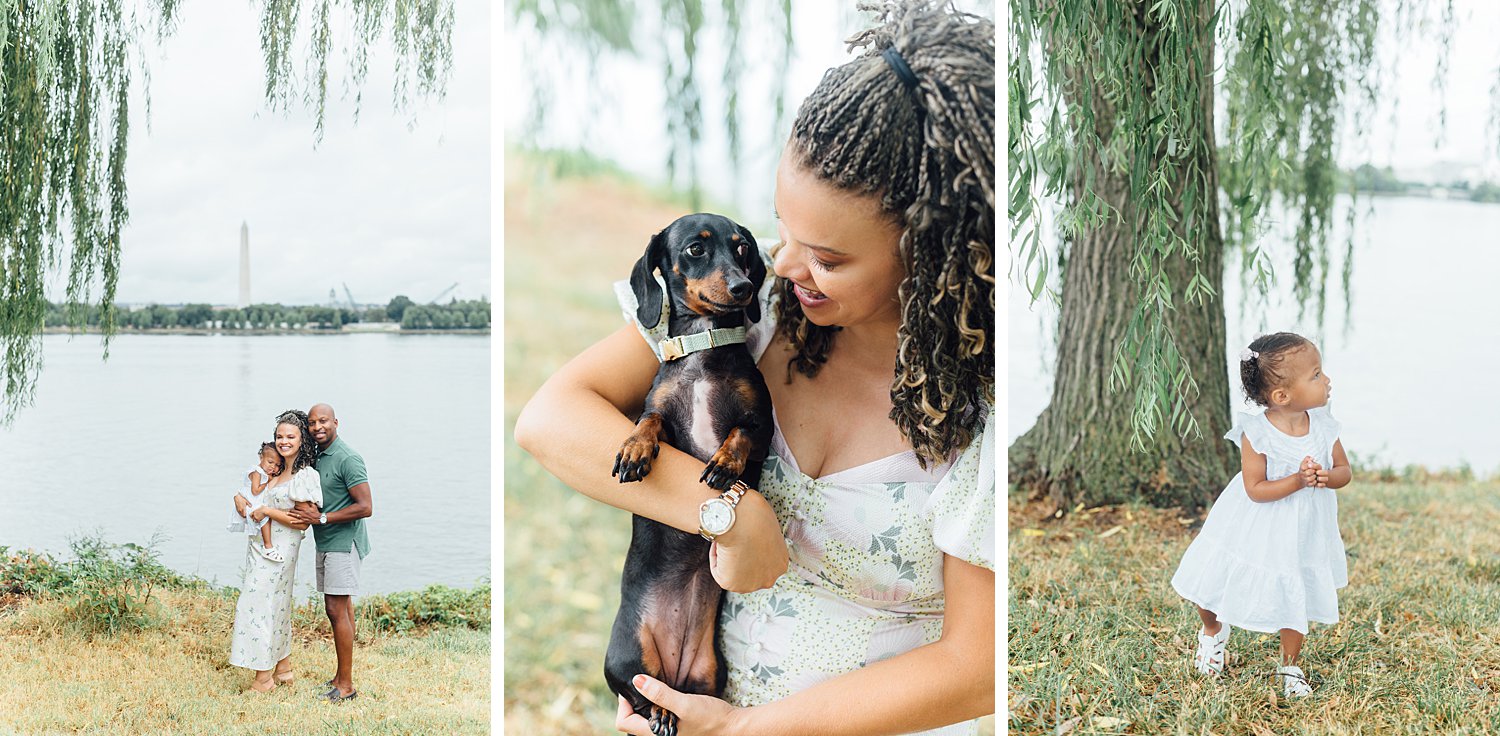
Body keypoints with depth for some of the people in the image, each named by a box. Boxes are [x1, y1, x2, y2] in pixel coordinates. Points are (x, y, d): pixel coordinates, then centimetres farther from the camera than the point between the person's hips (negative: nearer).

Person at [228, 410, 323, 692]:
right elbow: (245, 489, 21)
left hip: (279, 549, -8)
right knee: (276, 606, 15)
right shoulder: (274, 470, 11)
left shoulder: (307, 476, -13)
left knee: (258, 605, -6)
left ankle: (264, 678, 2)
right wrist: (240, 499, -2)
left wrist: (266, 511, -17)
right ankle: (284, 669, 26)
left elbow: (302, 522, -17)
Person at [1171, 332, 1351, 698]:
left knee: (1294, 602, 14)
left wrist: (1325, 477, -24)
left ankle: (1290, 666, 37)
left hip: (1302, 534, 4)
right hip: (1255, 533, -3)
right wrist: (1297, 481, -34)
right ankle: (1213, 632, 40)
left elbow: (1344, 471, -2)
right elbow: (1255, 489, -23)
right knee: (1213, 585, 6)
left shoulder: (1323, 425, -10)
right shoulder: (1257, 433, -24)